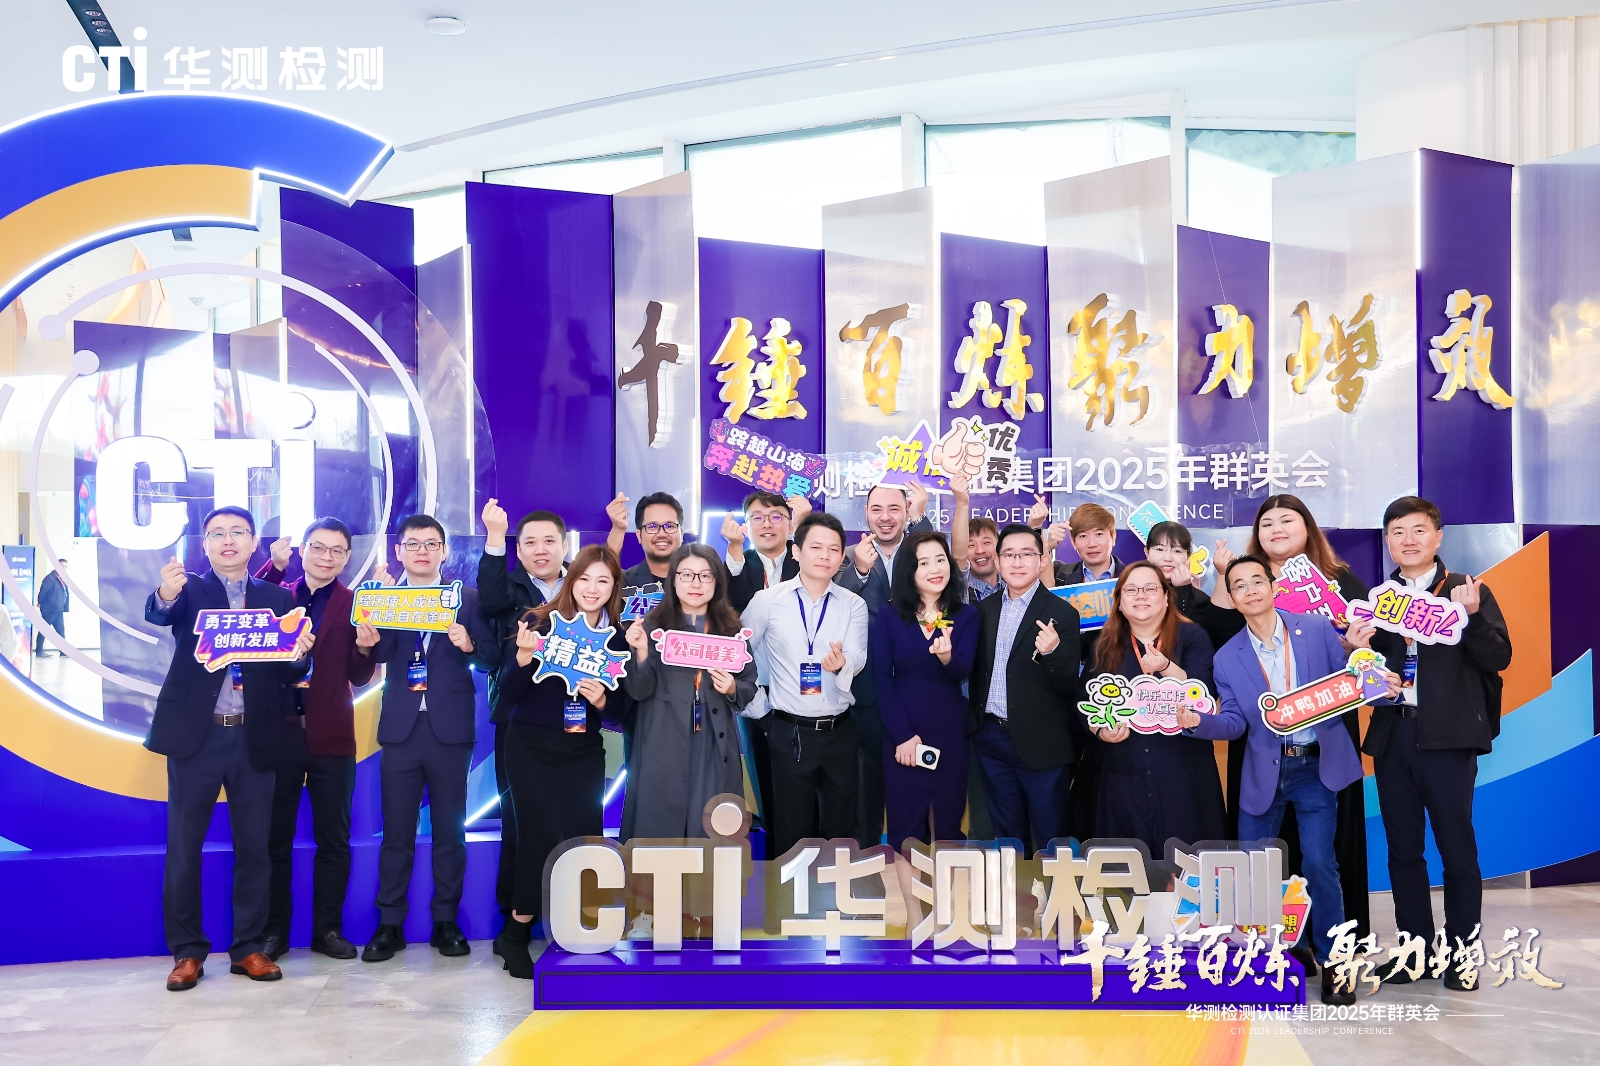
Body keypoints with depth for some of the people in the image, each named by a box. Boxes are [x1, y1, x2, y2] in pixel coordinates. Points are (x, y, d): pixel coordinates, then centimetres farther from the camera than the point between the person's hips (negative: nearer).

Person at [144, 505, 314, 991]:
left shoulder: (278, 599, 9)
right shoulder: (189, 591, 4)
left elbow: (290, 672, 5)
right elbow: (158, 615, -20)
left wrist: (299, 654, -19)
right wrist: (164, 595, -43)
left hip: (254, 737, 2)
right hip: (196, 734, -1)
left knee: (254, 846, 6)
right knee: (184, 845, 4)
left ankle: (249, 948, 17)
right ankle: (187, 951, 15)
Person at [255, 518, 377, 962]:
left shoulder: (355, 604, 5)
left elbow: (359, 677, -1)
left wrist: (367, 648, -20)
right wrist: (274, 565, -15)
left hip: (331, 735, 0)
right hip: (279, 729, 1)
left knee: (333, 839, 6)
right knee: (275, 837, 7)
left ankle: (327, 929, 16)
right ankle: (274, 930, 18)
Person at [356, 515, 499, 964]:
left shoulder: (468, 599, 4)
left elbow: (492, 659, 0)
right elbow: (380, 653, -7)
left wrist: (470, 645, -20)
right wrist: (366, 644, -29)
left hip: (450, 729, 0)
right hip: (401, 728, 1)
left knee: (450, 831, 6)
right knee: (396, 831, 5)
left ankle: (446, 922, 16)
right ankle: (389, 925, 12)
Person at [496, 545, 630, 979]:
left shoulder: (618, 638, 3)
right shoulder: (538, 622, -7)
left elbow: (620, 710, 7)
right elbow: (508, 695, -9)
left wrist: (602, 700, -15)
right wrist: (523, 656, -26)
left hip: (584, 752, 3)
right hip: (532, 748, -3)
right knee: (541, 838, -10)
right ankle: (516, 933, 10)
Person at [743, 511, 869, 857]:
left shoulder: (853, 605, 3)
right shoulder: (767, 601, -1)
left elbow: (858, 658, -11)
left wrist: (842, 664, -33)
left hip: (840, 731, 2)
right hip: (790, 731, -1)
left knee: (842, 828, 11)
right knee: (791, 832, 6)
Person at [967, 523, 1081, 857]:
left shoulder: (1060, 613, -8)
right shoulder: (985, 610, 7)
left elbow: (1069, 685, -12)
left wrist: (1053, 651, -29)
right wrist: (974, 722, 4)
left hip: (1040, 742, -5)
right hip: (991, 738, 5)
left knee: (1050, 838, 5)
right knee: (1007, 833, 16)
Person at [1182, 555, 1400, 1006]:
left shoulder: (1317, 628, -3)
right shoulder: (1227, 658, 1)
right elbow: (1234, 722, -2)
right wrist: (1196, 720, -20)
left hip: (1317, 766, -2)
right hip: (1264, 771, 2)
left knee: (1319, 862, -8)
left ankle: (1331, 962, 8)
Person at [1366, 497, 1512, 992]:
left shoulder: (1467, 592, 1)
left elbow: (1498, 659, -6)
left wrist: (1473, 615, -20)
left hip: (1448, 736, -4)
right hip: (1392, 735, 4)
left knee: (1457, 848, 2)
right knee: (1403, 848, 10)